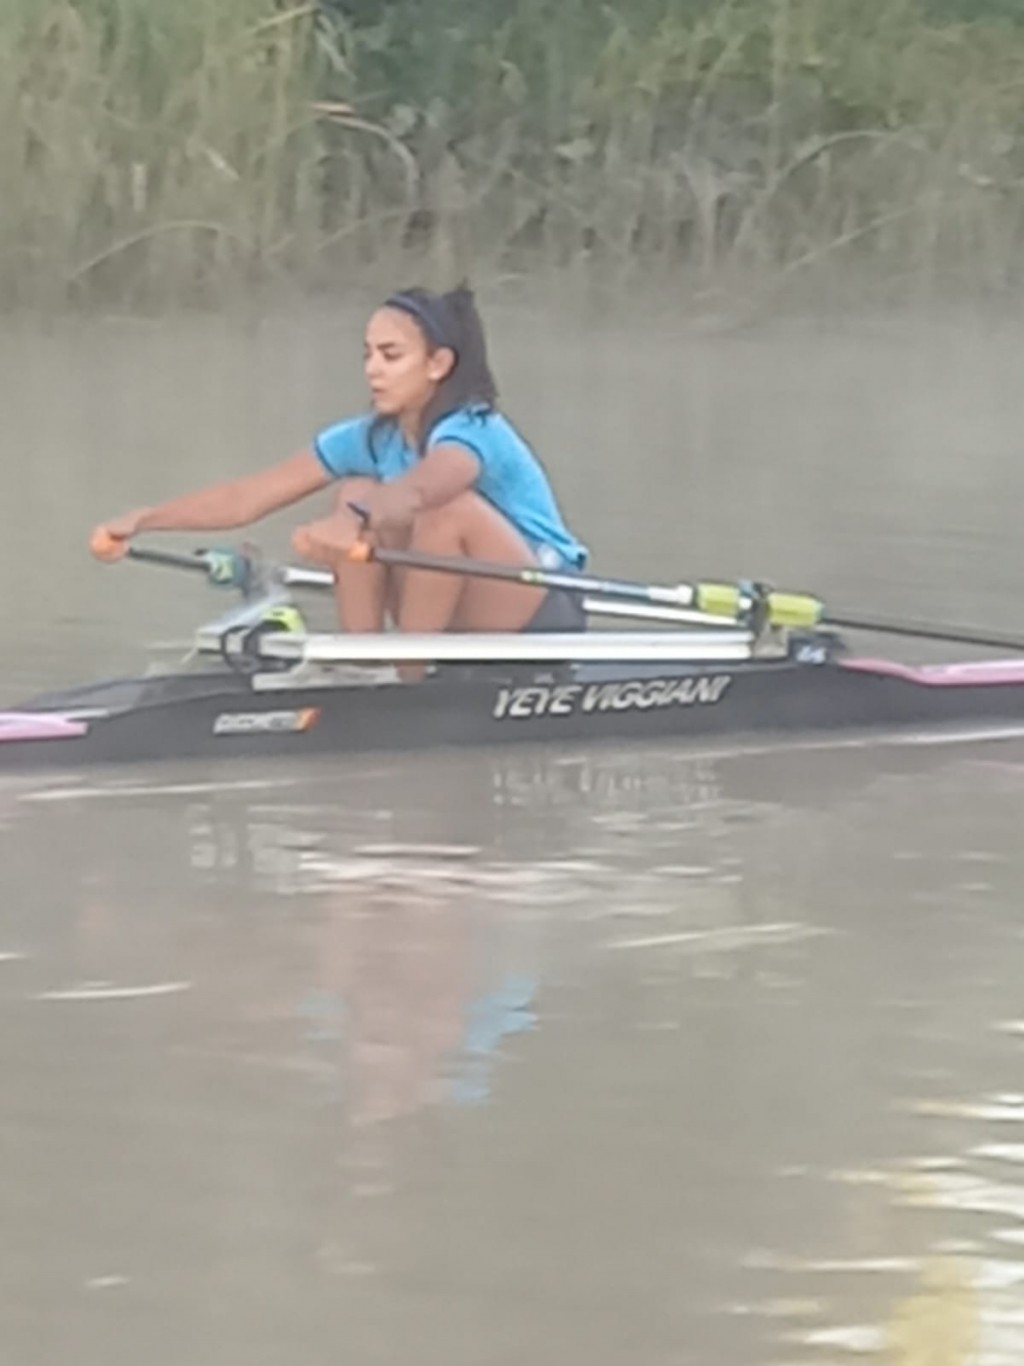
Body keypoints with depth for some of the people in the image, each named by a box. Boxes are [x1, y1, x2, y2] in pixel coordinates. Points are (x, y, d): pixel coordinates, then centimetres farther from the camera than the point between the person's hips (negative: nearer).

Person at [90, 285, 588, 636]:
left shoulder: (473, 433, -22)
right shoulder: (370, 440, -1)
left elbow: (417, 490, -46)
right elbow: (247, 498, -7)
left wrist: (352, 523, -65)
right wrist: (144, 520, -18)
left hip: (546, 617, -7)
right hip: (462, 625, 7)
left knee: (450, 507, -32)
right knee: (356, 494, -11)